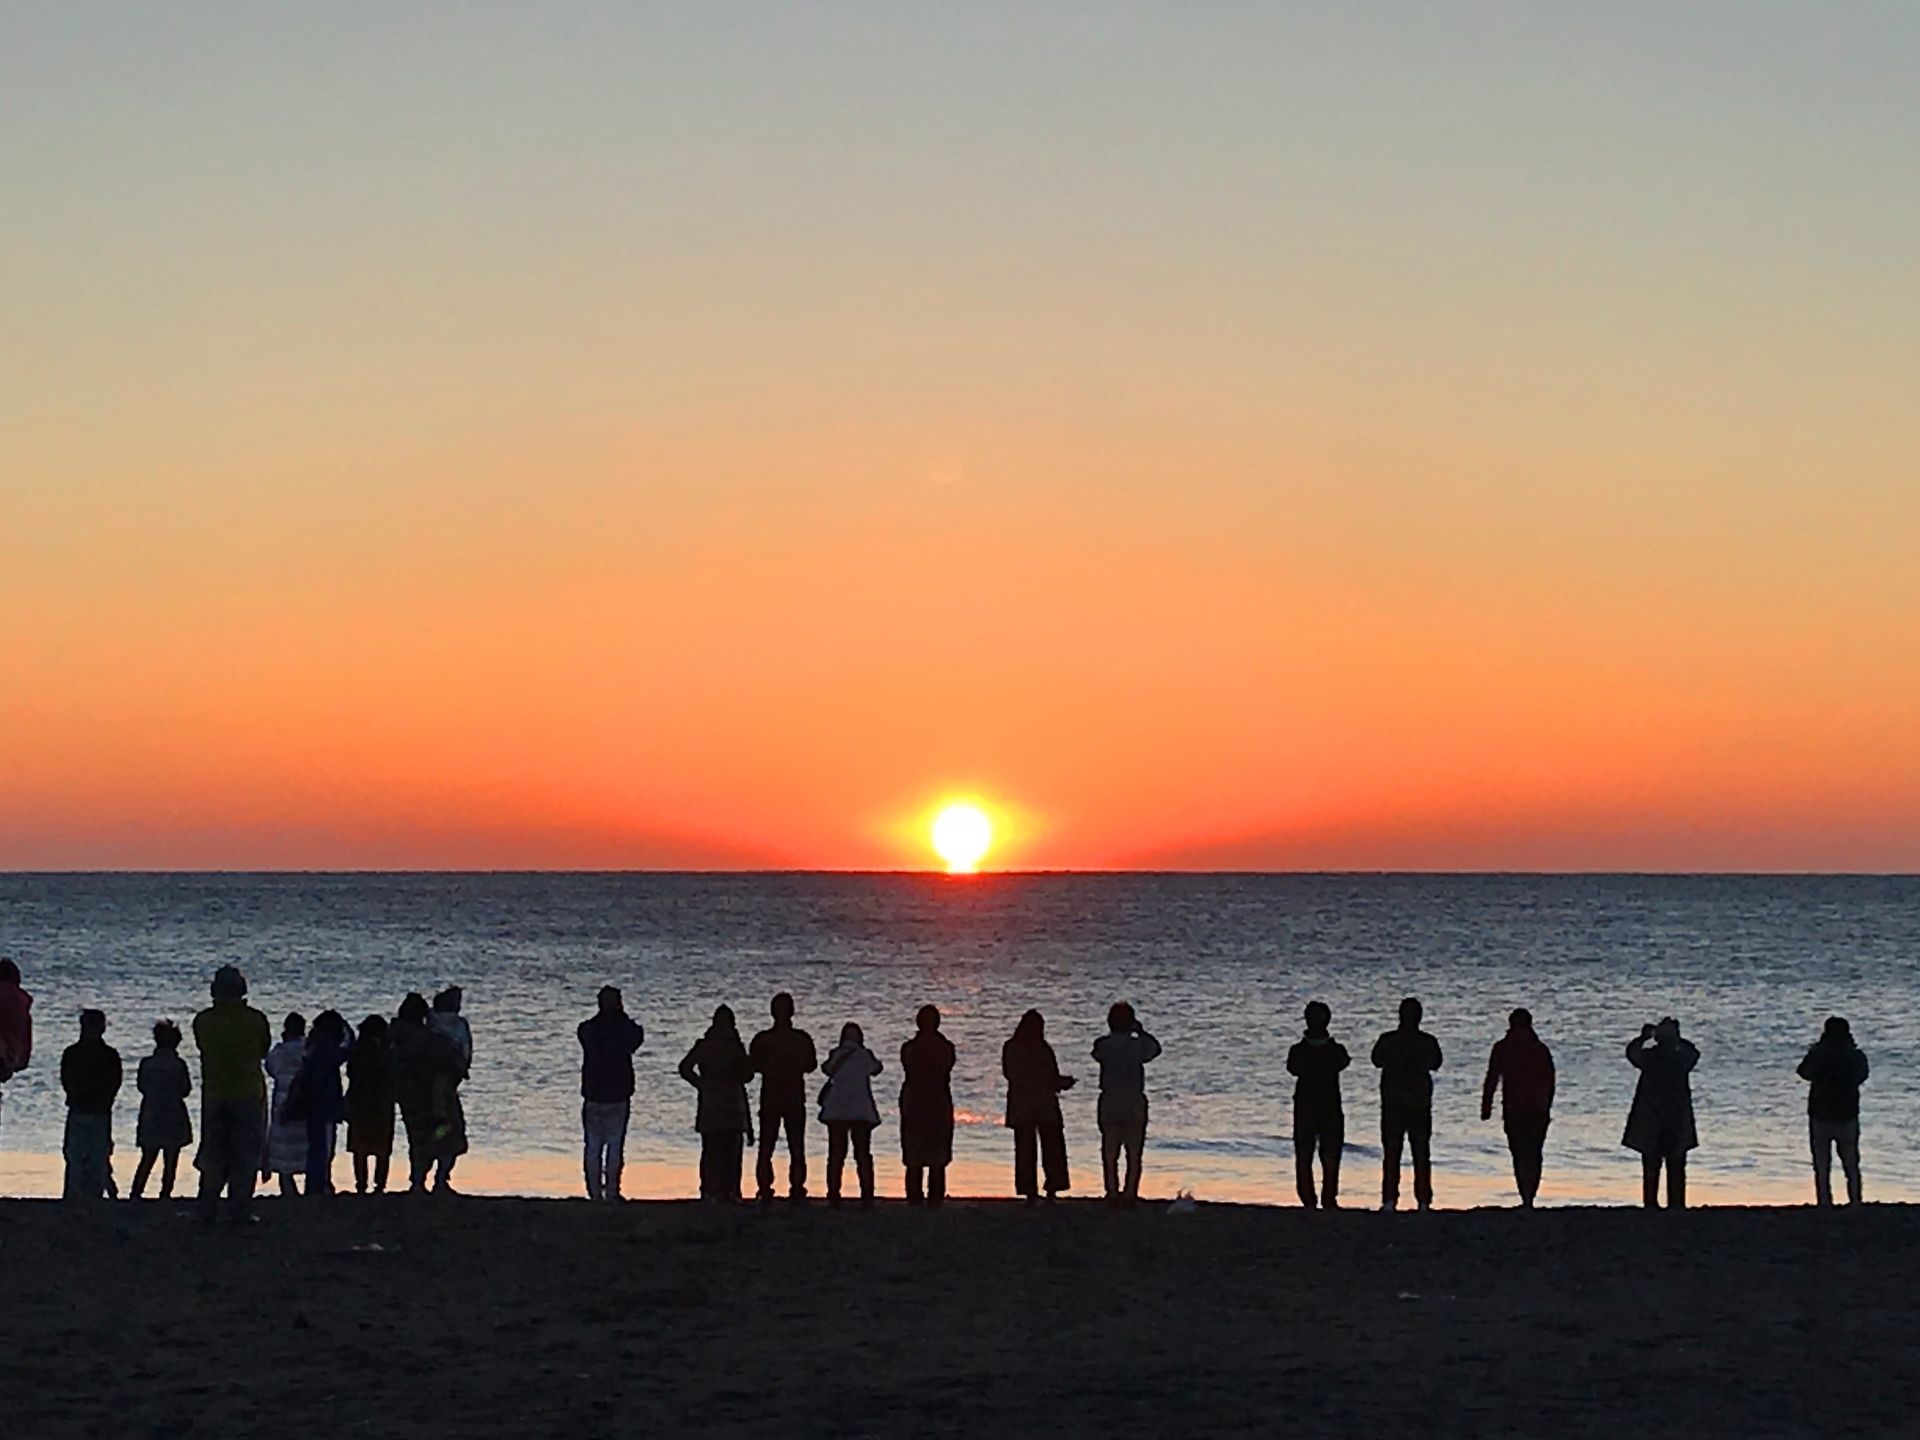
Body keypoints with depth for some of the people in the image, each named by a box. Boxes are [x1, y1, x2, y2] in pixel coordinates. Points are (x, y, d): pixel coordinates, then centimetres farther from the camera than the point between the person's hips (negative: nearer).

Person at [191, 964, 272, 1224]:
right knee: (245, 1155, 2)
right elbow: (264, 1049, 5)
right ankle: (240, 1210, -1)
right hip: (248, 1095, -2)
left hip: (213, 1095, 2)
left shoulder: (202, 1020, -3)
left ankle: (207, 1209, 10)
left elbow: (203, 1049, 9)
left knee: (213, 1154, 11)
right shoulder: (255, 1019, -9)